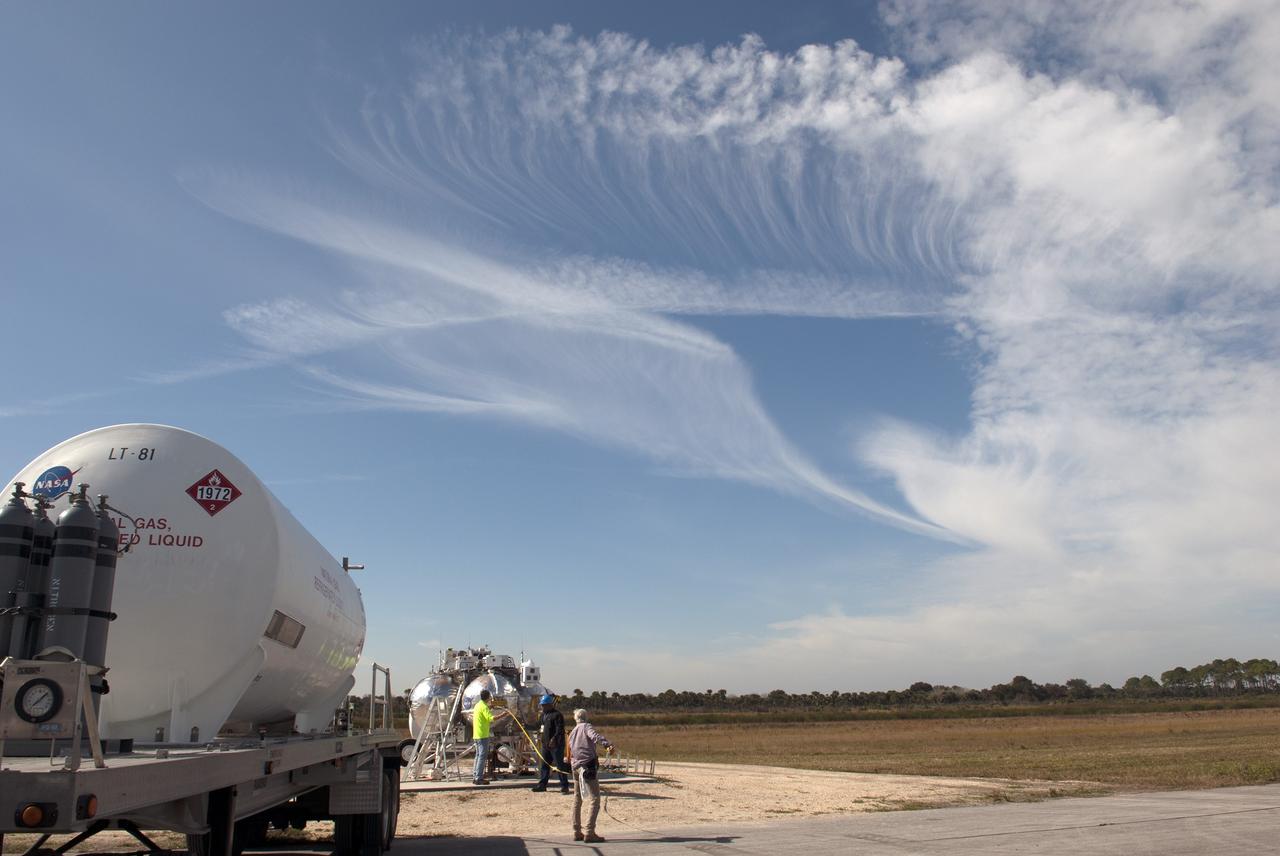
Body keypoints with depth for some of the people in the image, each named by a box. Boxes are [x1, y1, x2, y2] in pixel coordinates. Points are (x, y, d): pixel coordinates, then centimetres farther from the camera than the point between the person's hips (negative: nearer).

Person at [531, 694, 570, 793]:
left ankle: (564, 786, 0)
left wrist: (554, 738, -31)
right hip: (546, 744, 9)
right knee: (544, 765, 14)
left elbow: (560, 729, -21)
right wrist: (540, 735, 14)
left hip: (556, 745, -9)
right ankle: (542, 784, 23)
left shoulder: (557, 715, -13)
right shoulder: (544, 714, 15)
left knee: (559, 765, -5)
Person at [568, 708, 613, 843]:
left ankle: (577, 832, 22)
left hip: (576, 767, 8)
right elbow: (594, 735, -23)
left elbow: (571, 752, 20)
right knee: (595, 800, -6)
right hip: (588, 765, -8)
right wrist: (607, 743, -38)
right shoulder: (586, 726, -1)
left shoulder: (572, 733, 21)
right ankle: (589, 832, -13)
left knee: (577, 800, 18)